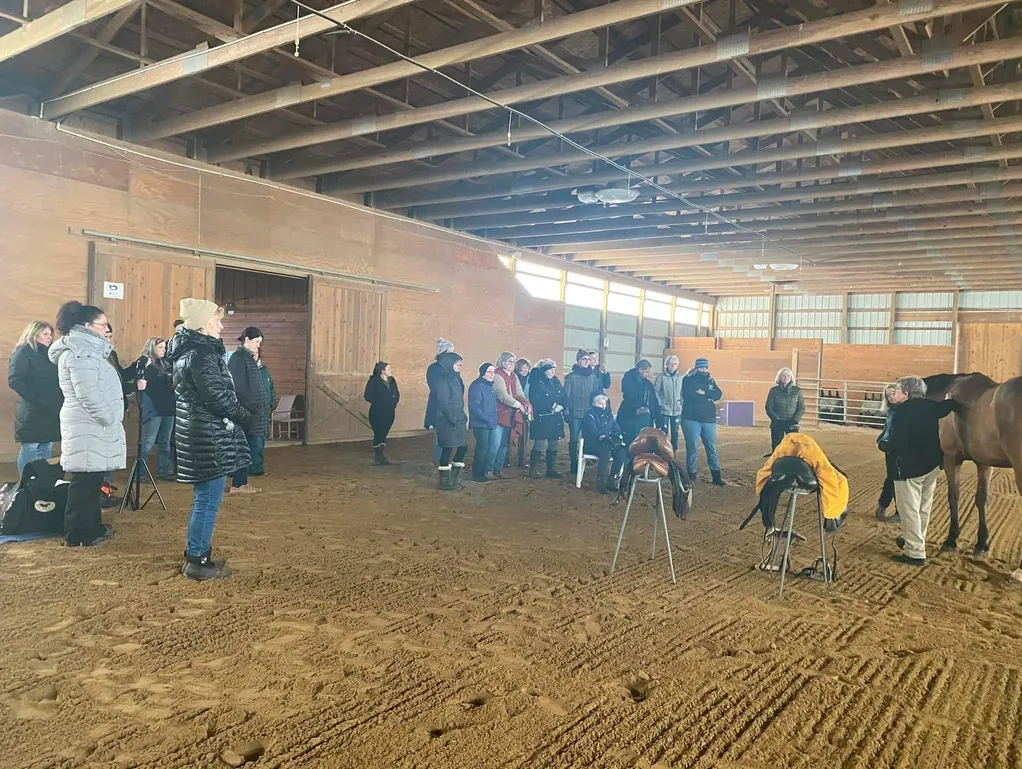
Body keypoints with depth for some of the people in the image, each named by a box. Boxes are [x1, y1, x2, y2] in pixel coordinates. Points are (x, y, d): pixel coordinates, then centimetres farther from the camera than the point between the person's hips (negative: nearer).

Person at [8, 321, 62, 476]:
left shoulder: (49, 354, 18)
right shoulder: (23, 352, -4)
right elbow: (14, 380, -15)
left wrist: (58, 400, 1)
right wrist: (36, 399, -19)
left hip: (52, 412, 7)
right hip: (31, 413, -7)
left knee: (46, 450, 10)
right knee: (29, 450, -3)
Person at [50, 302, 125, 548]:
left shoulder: (87, 350, 17)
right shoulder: (80, 353, -16)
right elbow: (89, 395, -24)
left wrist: (111, 419, 18)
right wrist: (110, 419, -16)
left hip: (92, 427, 10)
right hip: (88, 429, -10)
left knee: (92, 481, 16)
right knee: (84, 482, -4)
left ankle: (91, 527, 24)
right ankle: (77, 535, 2)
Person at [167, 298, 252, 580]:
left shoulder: (187, 350, 14)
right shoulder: (201, 353, -18)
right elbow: (217, 397, -22)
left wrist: (240, 415, 13)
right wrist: (246, 417, -8)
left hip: (197, 433, 11)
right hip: (209, 437, -11)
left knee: (204, 499, 19)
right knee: (208, 500, -2)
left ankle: (196, 553, 28)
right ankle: (198, 561, 6)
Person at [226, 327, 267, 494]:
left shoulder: (247, 357, 16)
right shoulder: (238, 358, -13)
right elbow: (238, 387, -20)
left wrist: (262, 409, 15)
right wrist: (248, 409, -21)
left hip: (253, 411, 10)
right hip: (246, 411, -10)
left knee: (253, 445, 11)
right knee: (253, 445, -6)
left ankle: (241, 482, 18)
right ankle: (238, 484, 2)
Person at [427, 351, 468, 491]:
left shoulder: (455, 378, 14)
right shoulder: (443, 380, -13)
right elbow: (443, 402, -18)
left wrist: (462, 417, 12)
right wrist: (453, 418, -18)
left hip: (457, 419, 9)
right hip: (447, 420, -9)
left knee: (463, 447, 10)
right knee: (448, 448, -3)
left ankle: (454, 478, 22)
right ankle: (444, 481, 7)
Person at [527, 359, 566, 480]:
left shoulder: (556, 382, 11)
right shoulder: (537, 383, -10)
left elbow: (563, 398, 11)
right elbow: (536, 402, -18)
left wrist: (560, 407, -9)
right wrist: (552, 407, -18)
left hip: (556, 420, 7)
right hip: (542, 419, -7)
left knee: (553, 446, 12)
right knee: (538, 446, -5)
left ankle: (552, 470, 21)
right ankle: (533, 470, 4)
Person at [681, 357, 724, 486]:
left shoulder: (710, 380, 14)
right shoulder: (688, 380, -1)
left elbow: (718, 394, -2)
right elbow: (692, 395, -17)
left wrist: (705, 392, -16)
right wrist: (708, 398, -8)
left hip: (709, 419, 5)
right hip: (691, 419, -4)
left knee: (712, 448, 8)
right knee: (692, 448, -1)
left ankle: (716, 477, 15)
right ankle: (691, 476, 9)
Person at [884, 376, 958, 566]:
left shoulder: (902, 412, -18)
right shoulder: (930, 406, 3)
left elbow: (896, 444, -21)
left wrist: (886, 445, -4)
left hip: (910, 467, -8)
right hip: (932, 464, 8)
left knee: (909, 510, 1)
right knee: (923, 508, 19)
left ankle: (915, 553, 4)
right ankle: (914, 541, 34)